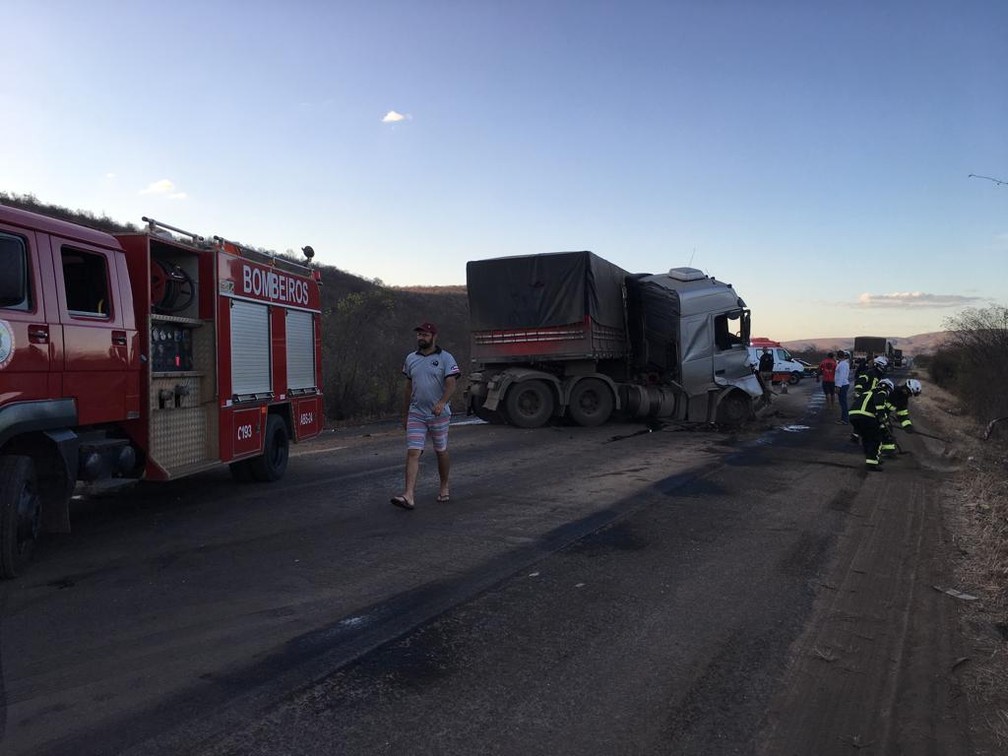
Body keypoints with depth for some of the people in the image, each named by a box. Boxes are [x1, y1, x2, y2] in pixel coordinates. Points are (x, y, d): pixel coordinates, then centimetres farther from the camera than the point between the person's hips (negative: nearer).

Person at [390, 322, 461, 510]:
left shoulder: (445, 358, -4)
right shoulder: (411, 359, 9)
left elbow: (451, 384, -15)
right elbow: (408, 388, 16)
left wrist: (442, 402, -33)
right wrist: (404, 415, 17)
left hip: (439, 415, -3)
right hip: (416, 414, 3)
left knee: (441, 452, 12)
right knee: (413, 453, -9)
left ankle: (444, 487, 32)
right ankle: (409, 495, -15)